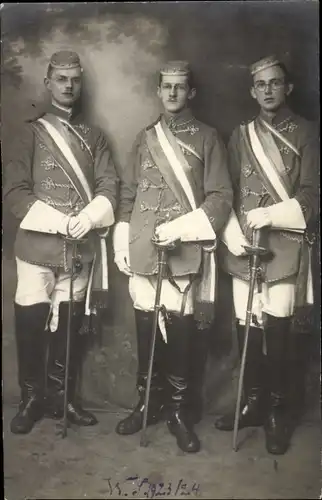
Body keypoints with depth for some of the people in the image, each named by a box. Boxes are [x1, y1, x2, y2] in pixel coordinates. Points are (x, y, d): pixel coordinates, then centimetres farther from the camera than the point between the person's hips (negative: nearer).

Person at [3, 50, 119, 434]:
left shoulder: (93, 136, 14)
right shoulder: (32, 131, 5)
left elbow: (109, 186, 4)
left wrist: (89, 216, -16)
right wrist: (58, 222, -14)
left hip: (82, 247, 2)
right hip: (38, 245, -2)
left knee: (71, 323, 8)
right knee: (31, 322, 1)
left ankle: (62, 396, 24)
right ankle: (31, 398, 19)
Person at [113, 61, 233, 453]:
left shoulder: (207, 138, 5)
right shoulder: (144, 138, 15)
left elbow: (221, 197, -2)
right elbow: (127, 194, 15)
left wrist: (180, 227, -14)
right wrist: (121, 243, 7)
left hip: (186, 250, -3)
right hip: (143, 249, 3)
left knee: (181, 329, -2)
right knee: (146, 327, 7)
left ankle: (179, 410, 15)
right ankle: (147, 402, 24)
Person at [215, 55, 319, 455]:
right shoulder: (240, 136, 14)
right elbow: (225, 193, 9)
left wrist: (271, 215, -16)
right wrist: (232, 234, -6)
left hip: (285, 248, -3)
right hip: (243, 248, 3)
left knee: (277, 334, -3)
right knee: (247, 330, 7)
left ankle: (276, 411, 15)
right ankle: (252, 403, 25)